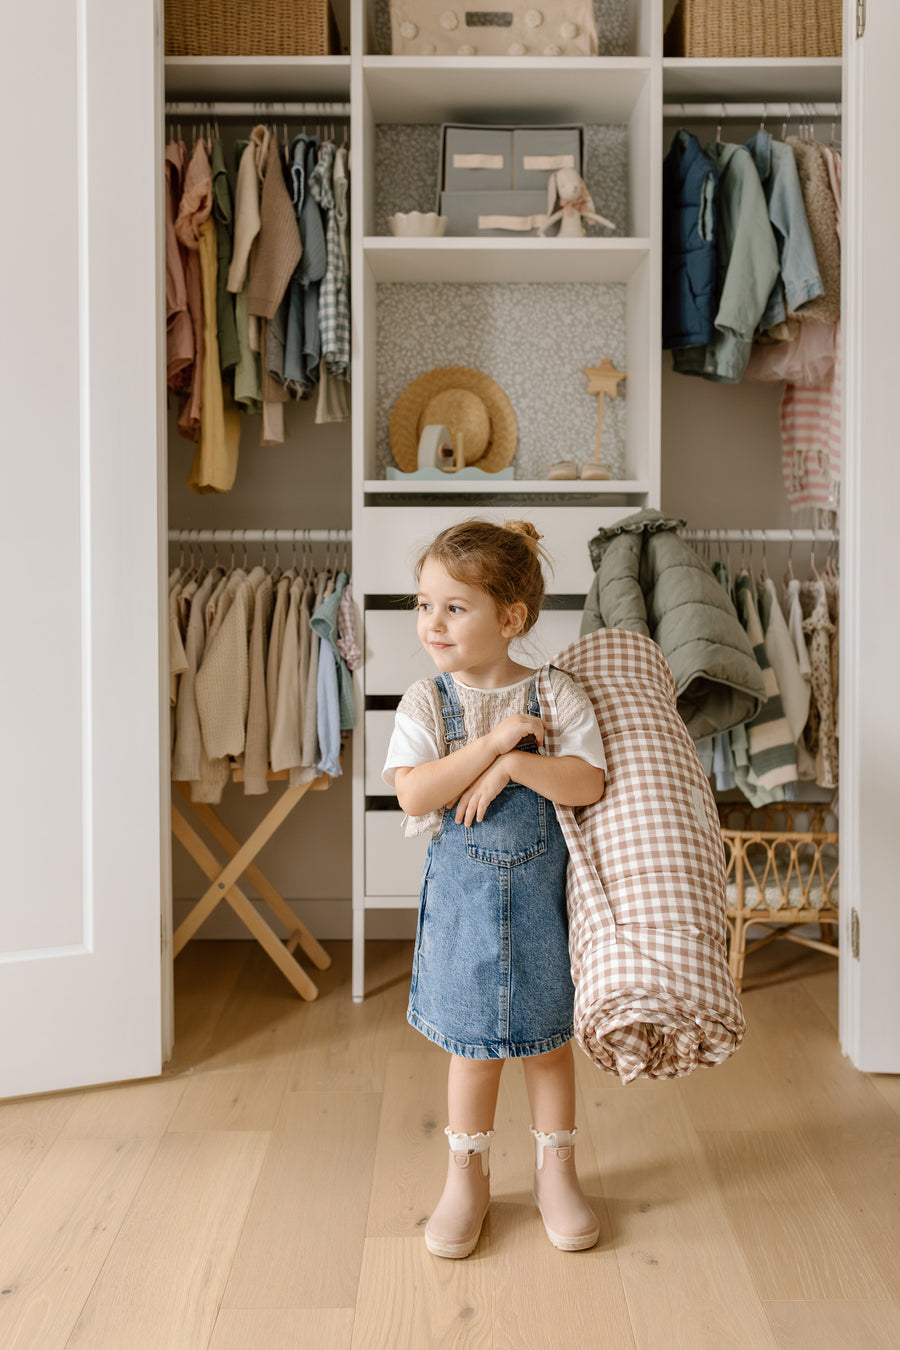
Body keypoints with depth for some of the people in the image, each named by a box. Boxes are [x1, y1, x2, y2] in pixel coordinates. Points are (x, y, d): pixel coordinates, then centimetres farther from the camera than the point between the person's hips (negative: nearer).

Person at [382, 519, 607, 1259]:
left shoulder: (557, 694, -6)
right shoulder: (426, 702, -6)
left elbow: (588, 784, -14)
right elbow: (414, 794, -18)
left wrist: (513, 765, -23)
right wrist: (493, 741, -22)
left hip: (542, 889, 0)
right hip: (464, 891, 0)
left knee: (549, 1039, 14)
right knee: (475, 1047, 12)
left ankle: (556, 1171, 33)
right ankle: (468, 1177, 32)